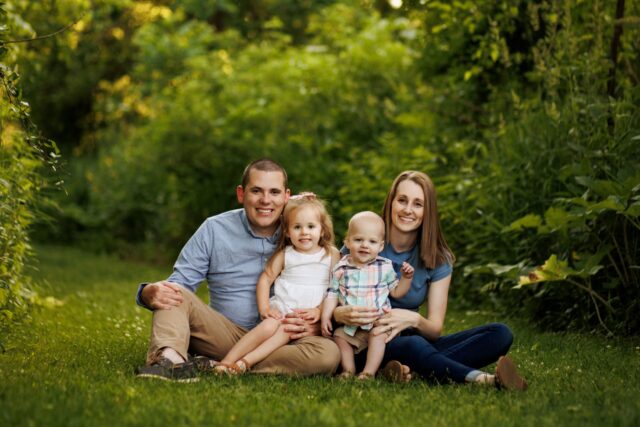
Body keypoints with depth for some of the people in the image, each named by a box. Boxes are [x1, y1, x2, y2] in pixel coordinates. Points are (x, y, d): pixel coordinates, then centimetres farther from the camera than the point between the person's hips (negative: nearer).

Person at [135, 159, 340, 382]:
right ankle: (171, 359, -47)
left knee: (329, 353, -31)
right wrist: (150, 292, -25)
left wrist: (316, 325, -17)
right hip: (226, 336, 1)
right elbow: (179, 282, -1)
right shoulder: (214, 230, 3)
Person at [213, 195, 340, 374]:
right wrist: (264, 307, -8)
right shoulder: (284, 254, 8)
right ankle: (226, 362, -29)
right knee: (268, 327, -29)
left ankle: (246, 362, -38)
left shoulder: (331, 255, 6)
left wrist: (320, 310, -10)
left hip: (310, 314, -1)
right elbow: (265, 279, 5)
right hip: (280, 308, 1)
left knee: (285, 331, -31)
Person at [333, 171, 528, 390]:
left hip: (412, 341, 5)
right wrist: (342, 314, -32)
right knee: (414, 345, -41)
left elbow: (435, 329, -3)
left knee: (500, 334, -17)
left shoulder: (437, 260, 2)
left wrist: (414, 320, -27)